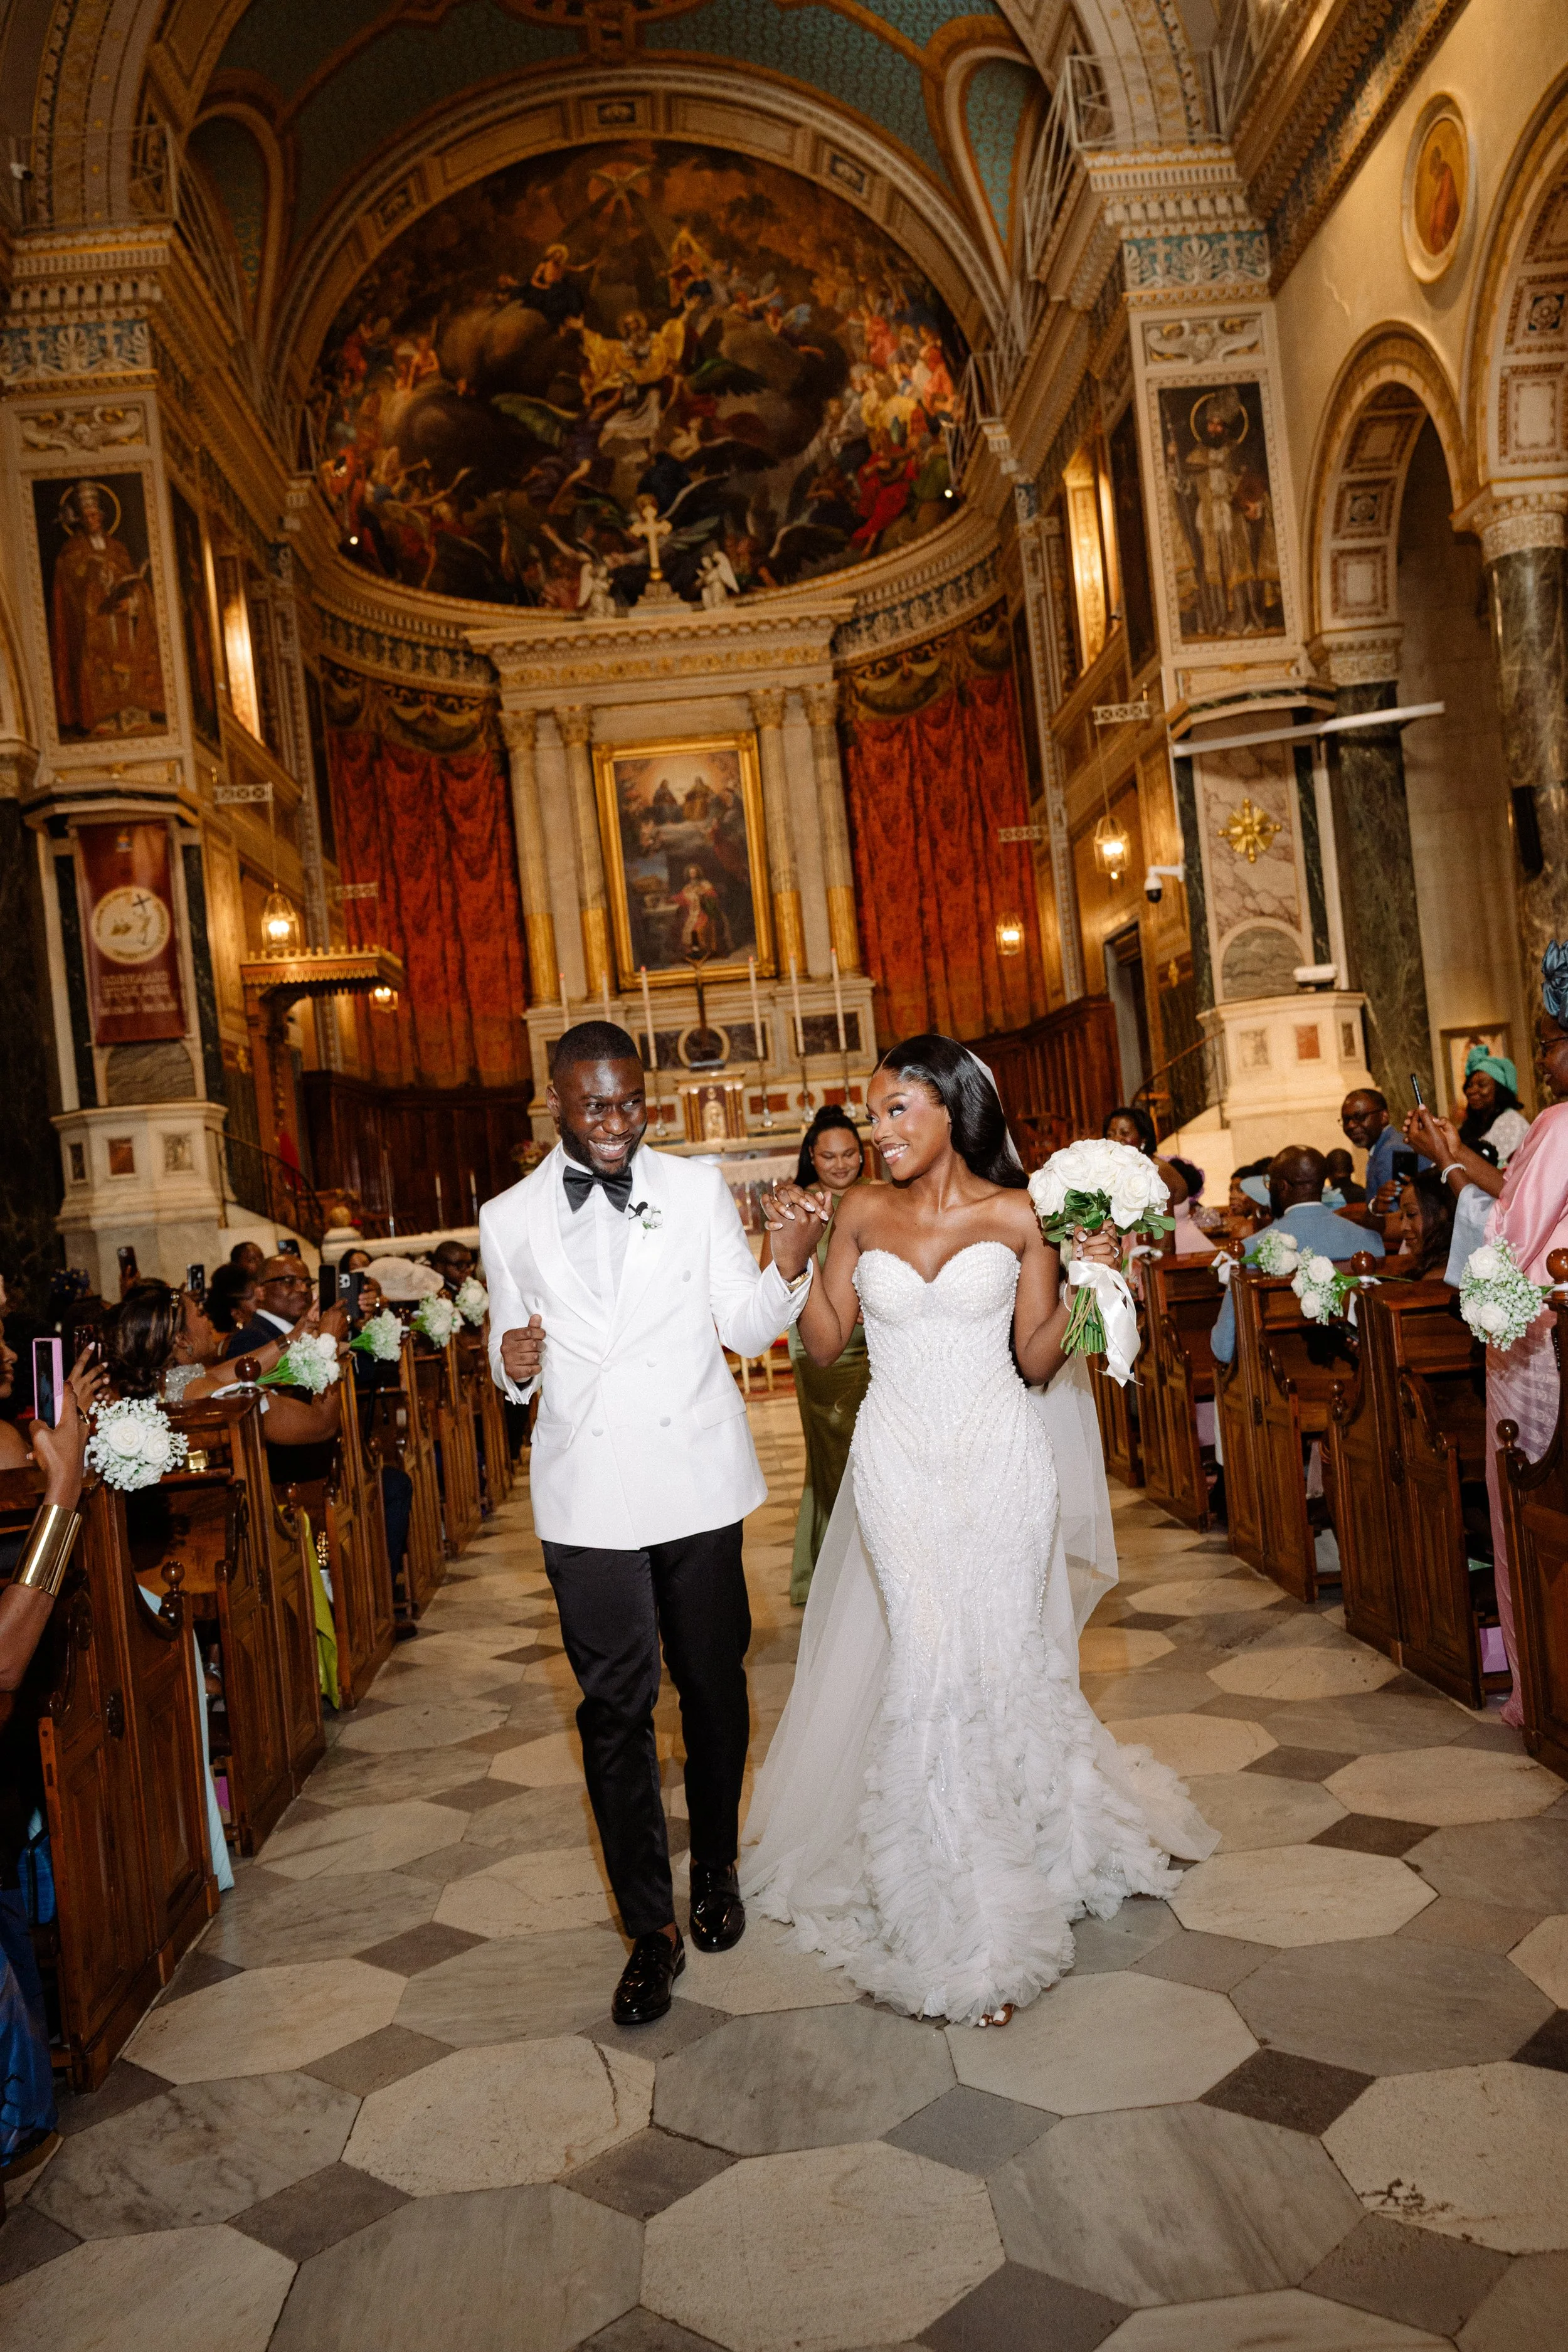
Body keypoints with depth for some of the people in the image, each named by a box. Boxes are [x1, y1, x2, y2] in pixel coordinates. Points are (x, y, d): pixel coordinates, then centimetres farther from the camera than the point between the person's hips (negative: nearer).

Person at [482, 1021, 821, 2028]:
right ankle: (651, 1926, 19)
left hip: (696, 1479, 0)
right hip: (587, 1493, 0)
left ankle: (718, 1870, 37)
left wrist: (788, 1265, -18)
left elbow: (748, 1326, 0)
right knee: (615, 1709, 4)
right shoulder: (509, 1219, 3)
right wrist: (512, 1363, -10)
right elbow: (512, 1348, 12)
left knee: (714, 1684, 14)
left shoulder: (699, 1187, 0)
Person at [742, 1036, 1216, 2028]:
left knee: (1002, 1657, 4)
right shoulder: (862, 1213, 3)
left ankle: (1031, 1853, 32)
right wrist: (795, 1250, -5)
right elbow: (825, 1343, 5)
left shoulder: (1018, 1216, -2)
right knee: (929, 1664, -3)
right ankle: (965, 1920, 12)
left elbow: (1035, 1361, 1)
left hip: (1001, 1460, -1)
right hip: (899, 1464, 1)